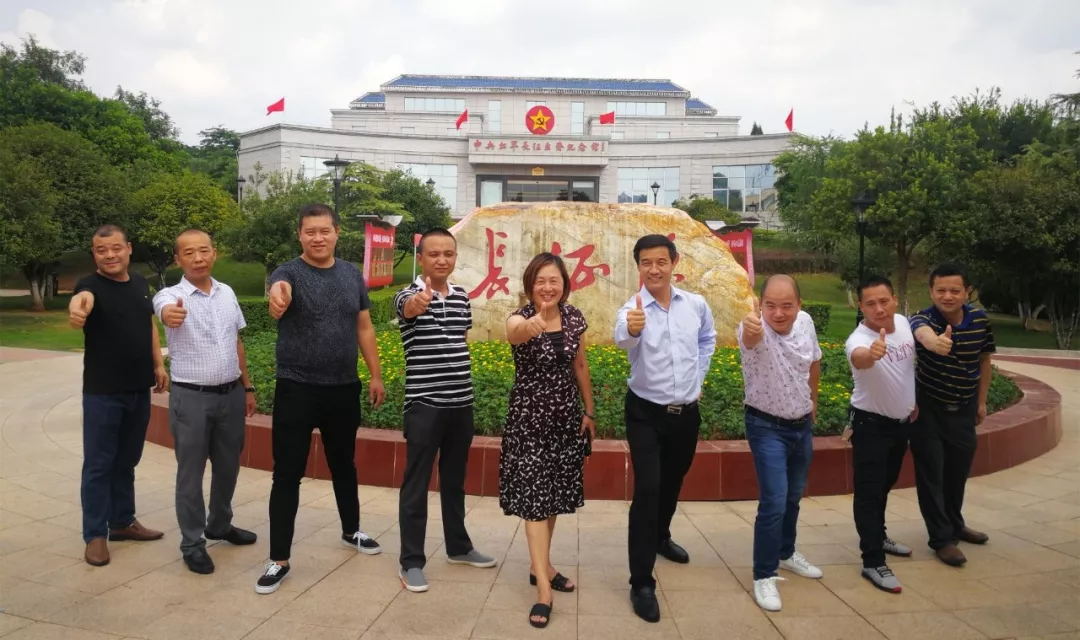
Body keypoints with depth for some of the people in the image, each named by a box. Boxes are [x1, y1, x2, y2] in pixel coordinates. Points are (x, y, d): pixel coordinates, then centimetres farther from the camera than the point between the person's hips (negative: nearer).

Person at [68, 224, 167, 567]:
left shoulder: (140, 284, 7)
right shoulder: (91, 285, -11)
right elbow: (83, 298, -36)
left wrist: (159, 365, 12)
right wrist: (77, 308, -59)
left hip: (139, 390, 5)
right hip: (102, 393, -5)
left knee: (126, 461, 17)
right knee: (99, 464, 3)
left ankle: (123, 521, 30)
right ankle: (95, 535, 13)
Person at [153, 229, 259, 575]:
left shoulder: (227, 293, 6)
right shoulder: (170, 295, -10)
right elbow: (166, 309, -35)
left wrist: (247, 387, 14)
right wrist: (171, 314, -60)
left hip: (231, 393, 5)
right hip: (191, 397, -5)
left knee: (228, 465, 17)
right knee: (191, 472, 5)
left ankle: (220, 524, 37)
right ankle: (192, 542, 18)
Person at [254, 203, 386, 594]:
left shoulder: (352, 275, 5)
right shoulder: (288, 273, -8)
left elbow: (364, 328, 10)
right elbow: (280, 291, -34)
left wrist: (376, 376, 8)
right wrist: (277, 300, -58)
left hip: (344, 388, 4)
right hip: (296, 389, -4)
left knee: (343, 466, 20)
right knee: (287, 474, 2)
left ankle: (351, 531, 40)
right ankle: (279, 560, 13)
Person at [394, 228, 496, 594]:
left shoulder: (462, 297, 8)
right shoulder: (409, 295, -10)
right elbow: (409, 308, -35)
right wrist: (419, 301, -59)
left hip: (461, 403, 6)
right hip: (424, 405, -5)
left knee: (454, 480, 18)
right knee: (416, 485, 2)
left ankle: (458, 547, 32)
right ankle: (411, 562, 13)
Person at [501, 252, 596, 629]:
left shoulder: (574, 317, 0)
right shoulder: (521, 318, -15)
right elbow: (513, 334, -41)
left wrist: (589, 412, 13)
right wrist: (532, 327, -65)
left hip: (566, 415, 5)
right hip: (529, 417, -5)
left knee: (555, 493, 13)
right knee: (534, 495, -6)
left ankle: (541, 565, 31)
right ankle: (544, 589, -4)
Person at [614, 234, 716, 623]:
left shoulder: (696, 304, -5)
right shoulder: (631, 309, -17)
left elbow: (708, 339, 17)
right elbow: (622, 340, -42)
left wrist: (699, 376, 9)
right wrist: (631, 329, -64)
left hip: (686, 412, 4)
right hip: (645, 413, -4)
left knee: (672, 483, 21)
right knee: (647, 490, -13)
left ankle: (661, 537, 50)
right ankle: (641, 583, -3)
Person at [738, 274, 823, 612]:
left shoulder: (806, 322, -8)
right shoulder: (755, 329, -27)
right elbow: (751, 338, -54)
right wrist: (750, 328, -76)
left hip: (802, 423, 6)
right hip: (767, 427, -6)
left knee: (793, 496, 21)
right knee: (774, 501, -12)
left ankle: (786, 552, 43)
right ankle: (764, 575, 4)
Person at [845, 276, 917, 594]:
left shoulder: (903, 322, -7)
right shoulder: (859, 339, -31)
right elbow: (858, 357, -57)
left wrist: (912, 400, 17)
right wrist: (870, 354, -80)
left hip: (902, 420, 7)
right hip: (871, 424, -7)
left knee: (886, 484, 23)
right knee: (869, 492, -3)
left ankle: (877, 536, 41)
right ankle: (873, 562, 4)